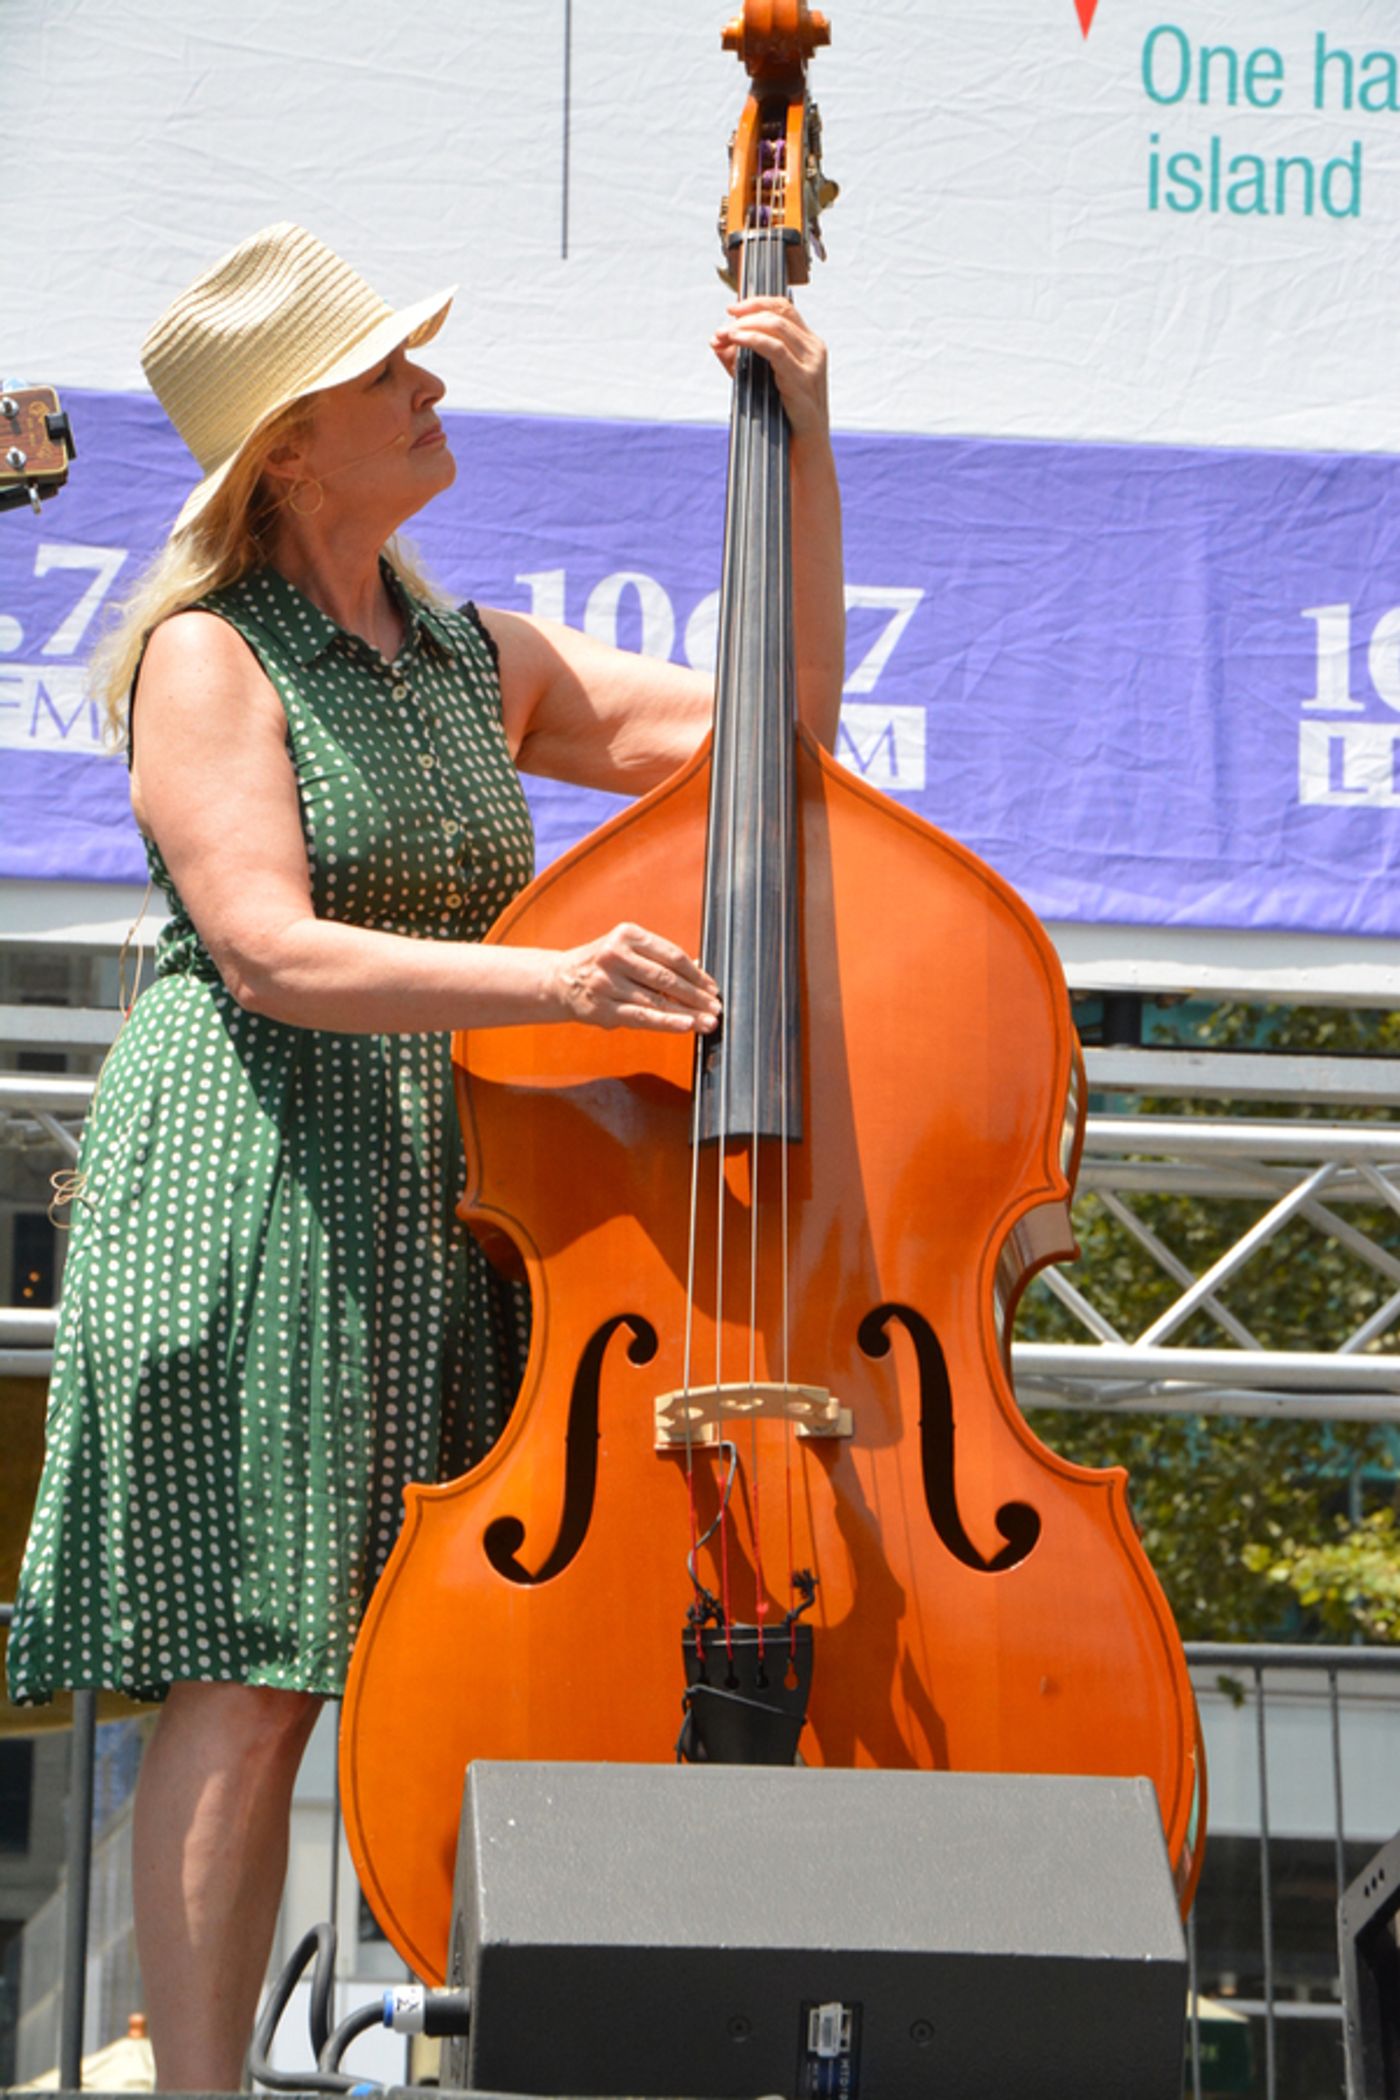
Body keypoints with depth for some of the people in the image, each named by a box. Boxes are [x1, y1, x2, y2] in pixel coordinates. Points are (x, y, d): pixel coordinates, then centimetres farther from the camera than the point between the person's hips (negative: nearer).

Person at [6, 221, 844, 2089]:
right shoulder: (209, 657, -3)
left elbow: (771, 725, 13)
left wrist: (805, 453, 5)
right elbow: (272, 954, -16)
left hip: (455, 1214, 6)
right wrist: (552, 984, -29)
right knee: (251, 1675, -8)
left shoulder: (481, 662, 17)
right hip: (257, 1198, -6)